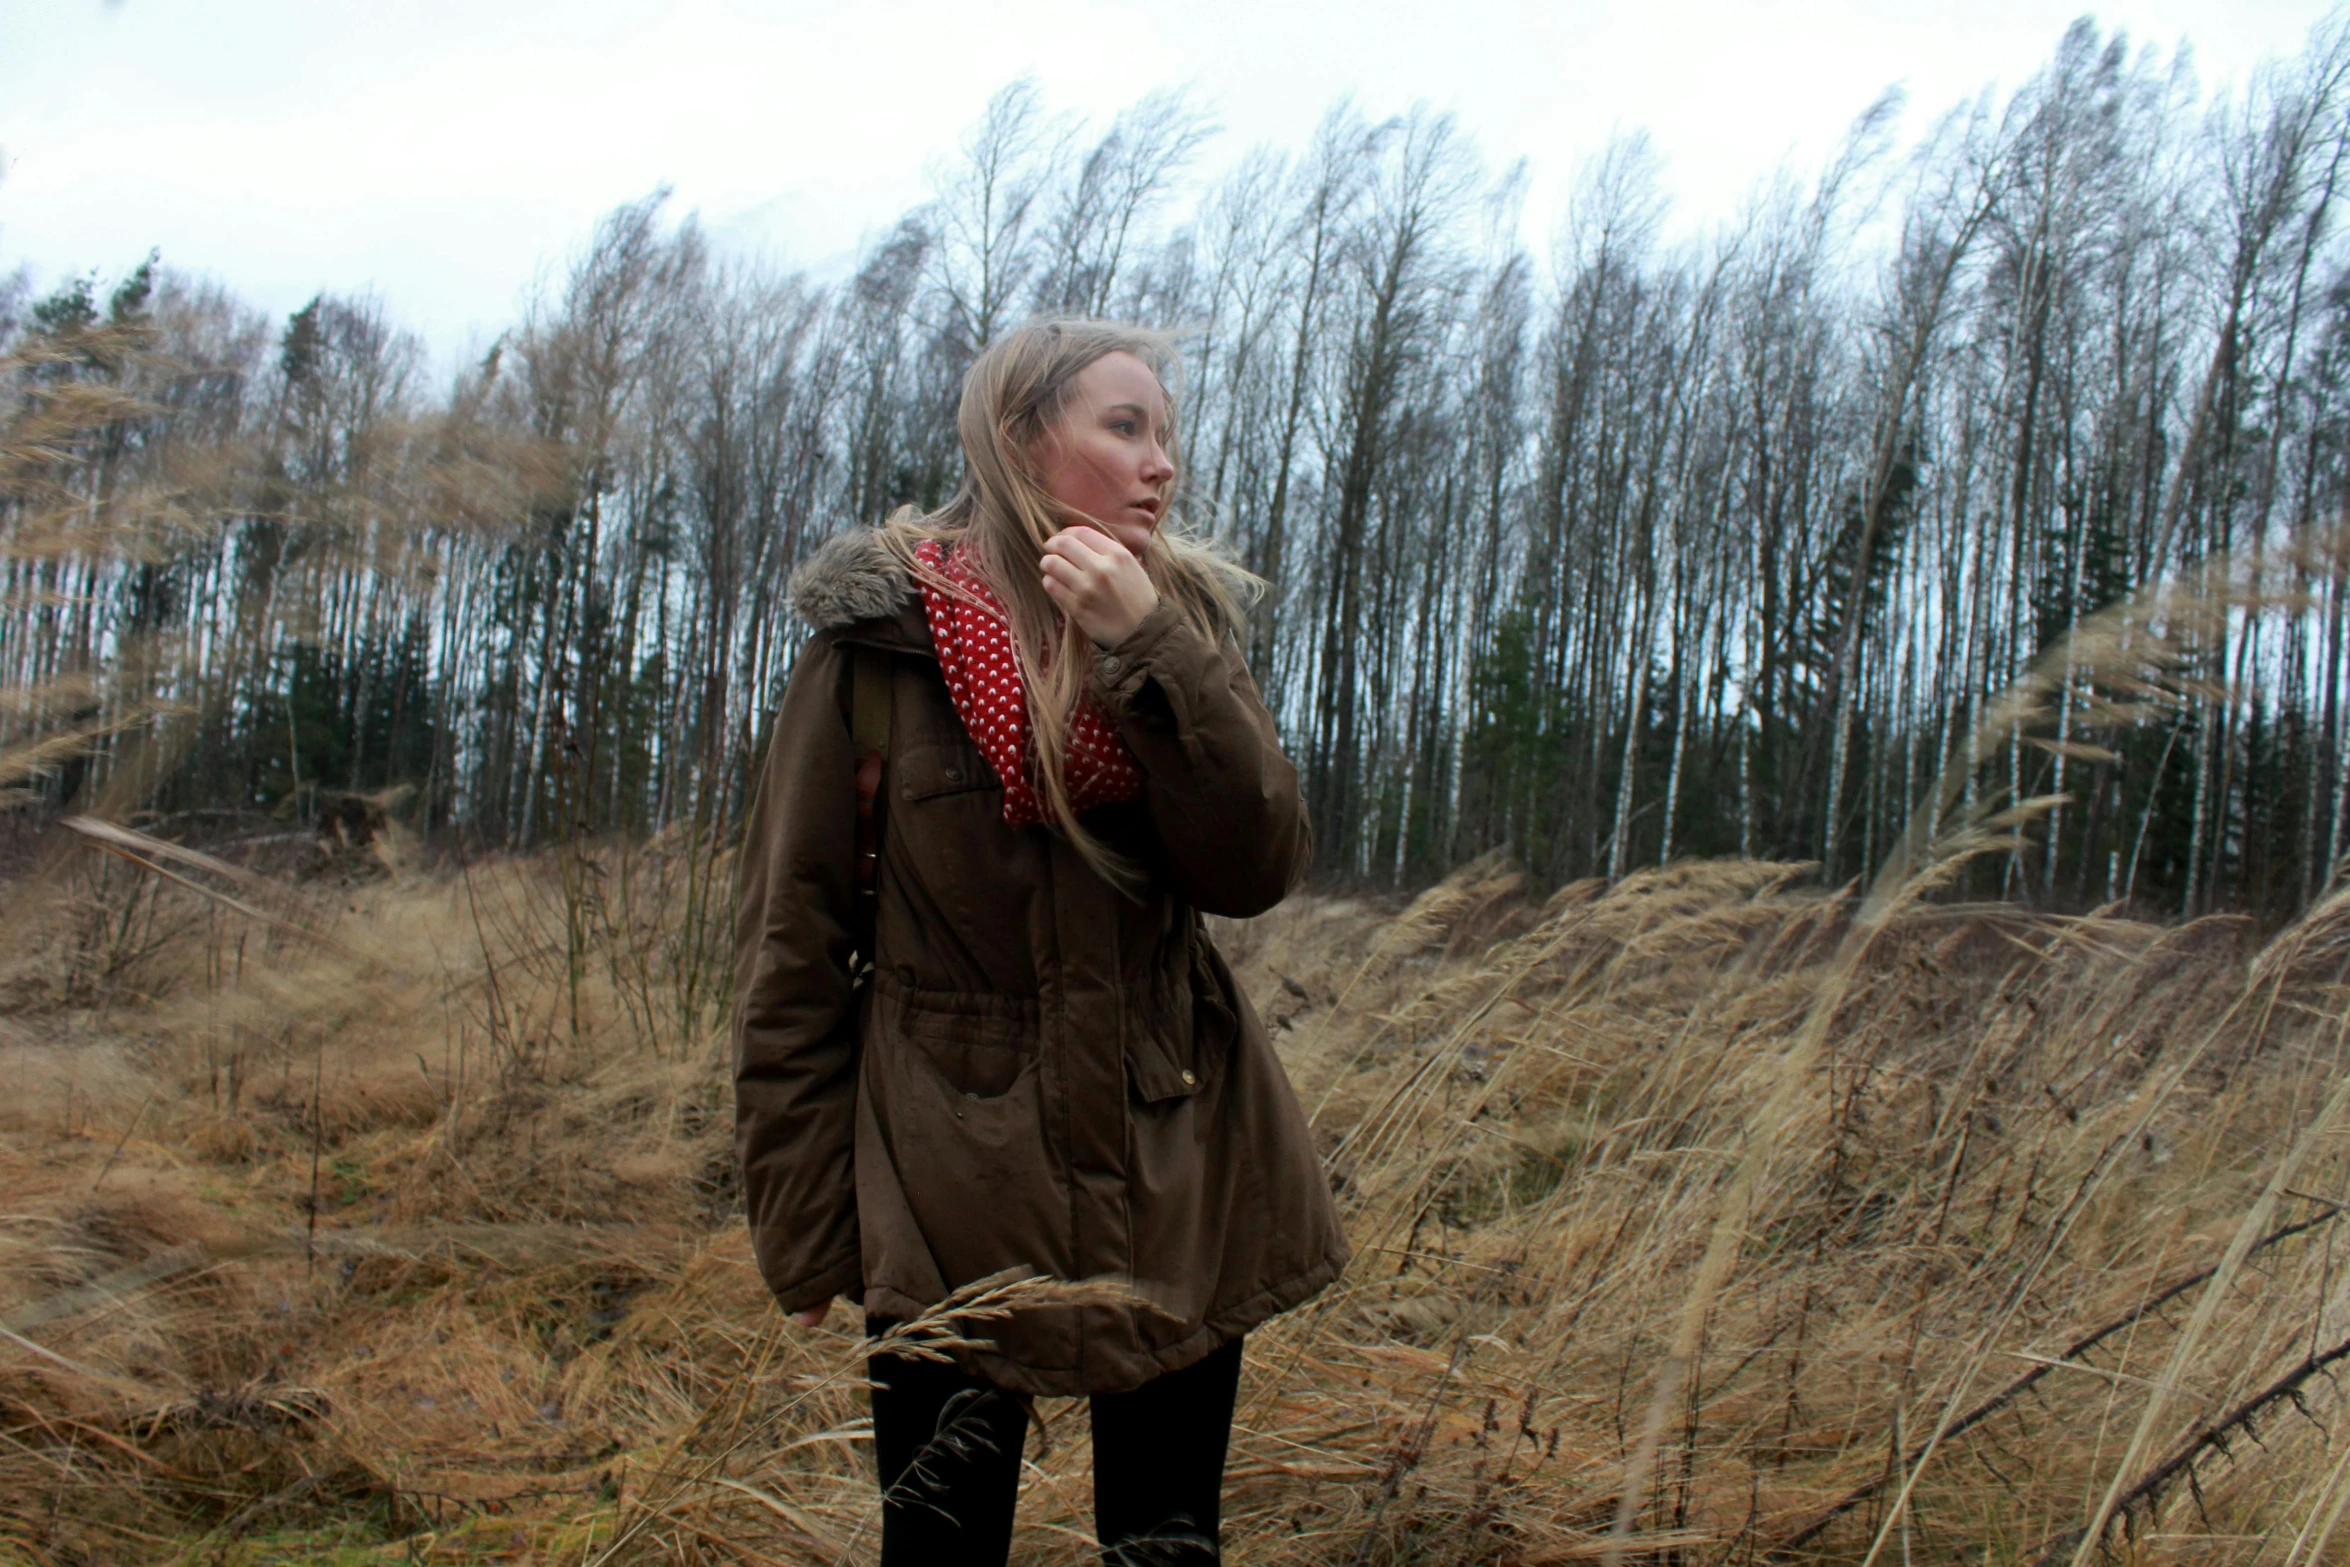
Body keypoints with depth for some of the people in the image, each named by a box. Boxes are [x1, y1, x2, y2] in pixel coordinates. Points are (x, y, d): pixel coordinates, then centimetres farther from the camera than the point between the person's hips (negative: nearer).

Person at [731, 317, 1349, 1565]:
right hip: (950, 1194, -3)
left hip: (1180, 1183, 3)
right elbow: (791, 946, -4)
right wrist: (801, 1230, -5)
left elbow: (1257, 872, -9)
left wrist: (1148, 651, -19)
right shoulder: (876, 641, -6)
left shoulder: (1183, 621, 4)